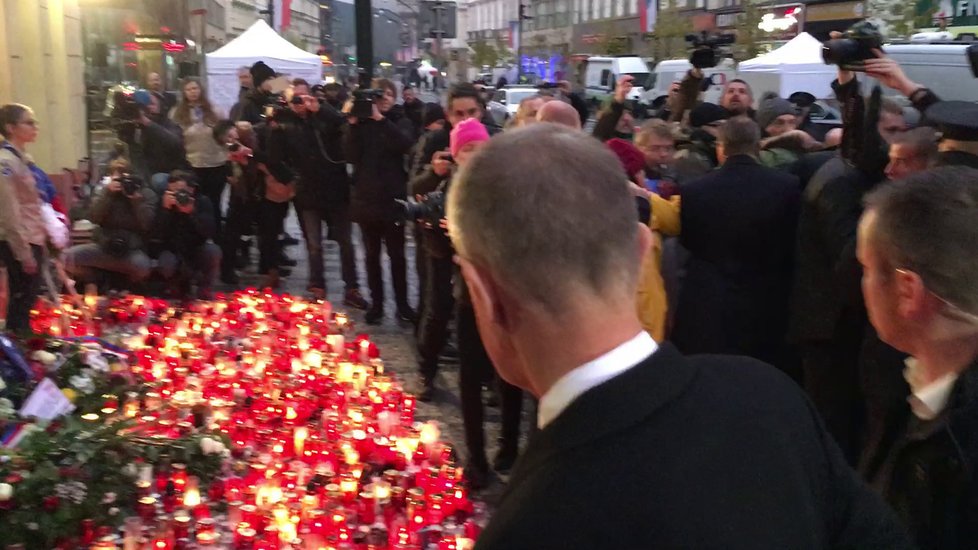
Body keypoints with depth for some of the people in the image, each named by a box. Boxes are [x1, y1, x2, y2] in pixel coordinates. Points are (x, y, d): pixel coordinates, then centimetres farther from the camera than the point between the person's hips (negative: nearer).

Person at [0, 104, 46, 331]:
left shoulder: (20, 158, 13)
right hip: (19, 244, -9)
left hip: (31, 241, 9)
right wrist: (24, 253, -19)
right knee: (21, 302, -4)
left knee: (27, 301, 12)